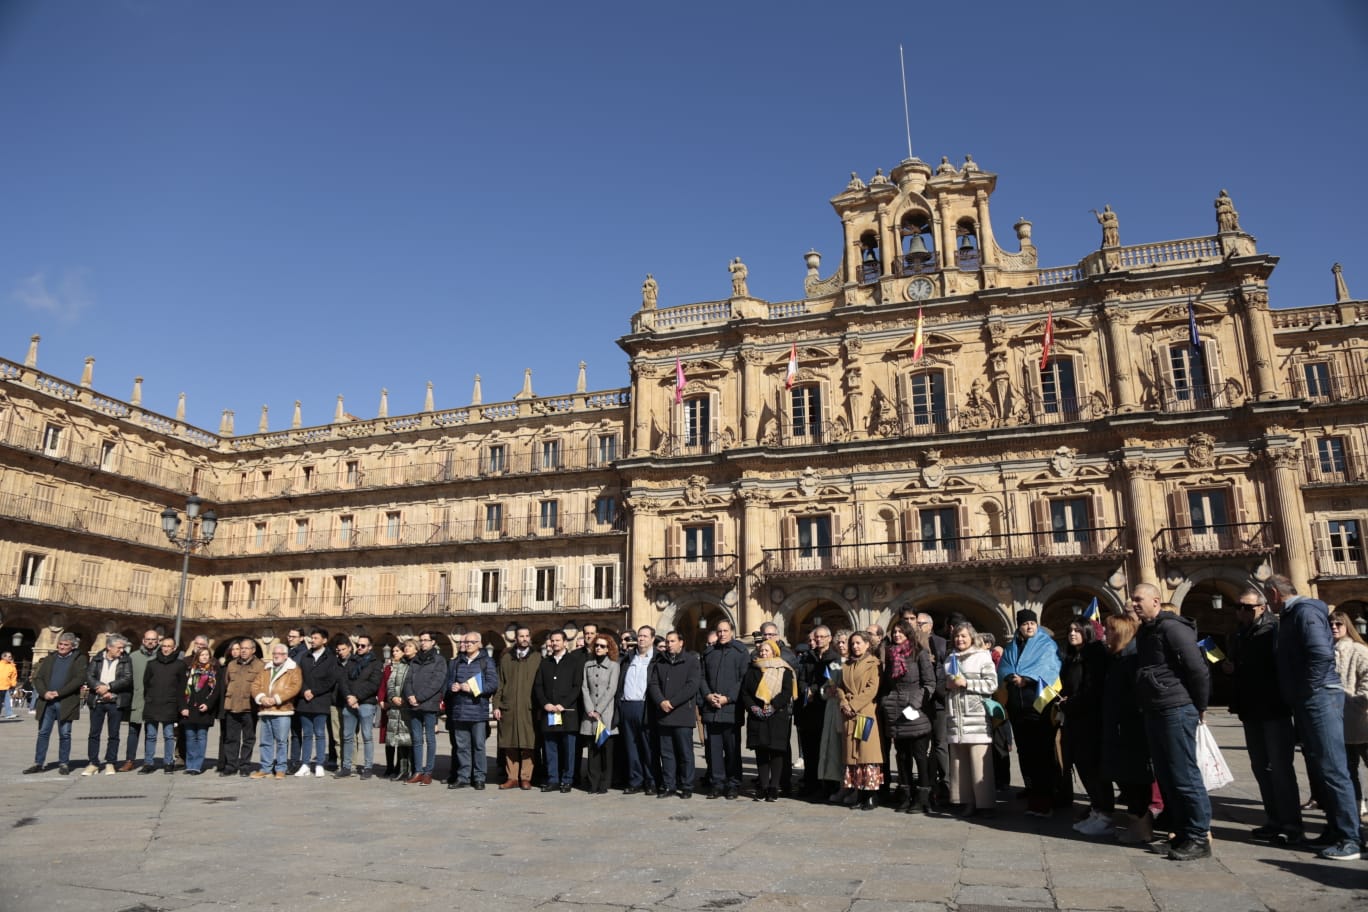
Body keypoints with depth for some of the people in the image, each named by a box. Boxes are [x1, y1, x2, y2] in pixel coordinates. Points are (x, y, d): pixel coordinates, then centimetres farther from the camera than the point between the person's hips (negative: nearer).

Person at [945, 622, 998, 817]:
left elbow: (992, 684, -5)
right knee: (959, 761, 5)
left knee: (979, 762, -7)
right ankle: (968, 802, 13)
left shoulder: (982, 656, 2)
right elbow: (942, 683, 29)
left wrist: (966, 683, -11)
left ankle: (985, 803, -1)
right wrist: (947, 685, 7)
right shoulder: (950, 658, 19)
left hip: (977, 718, -5)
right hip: (955, 719, 6)